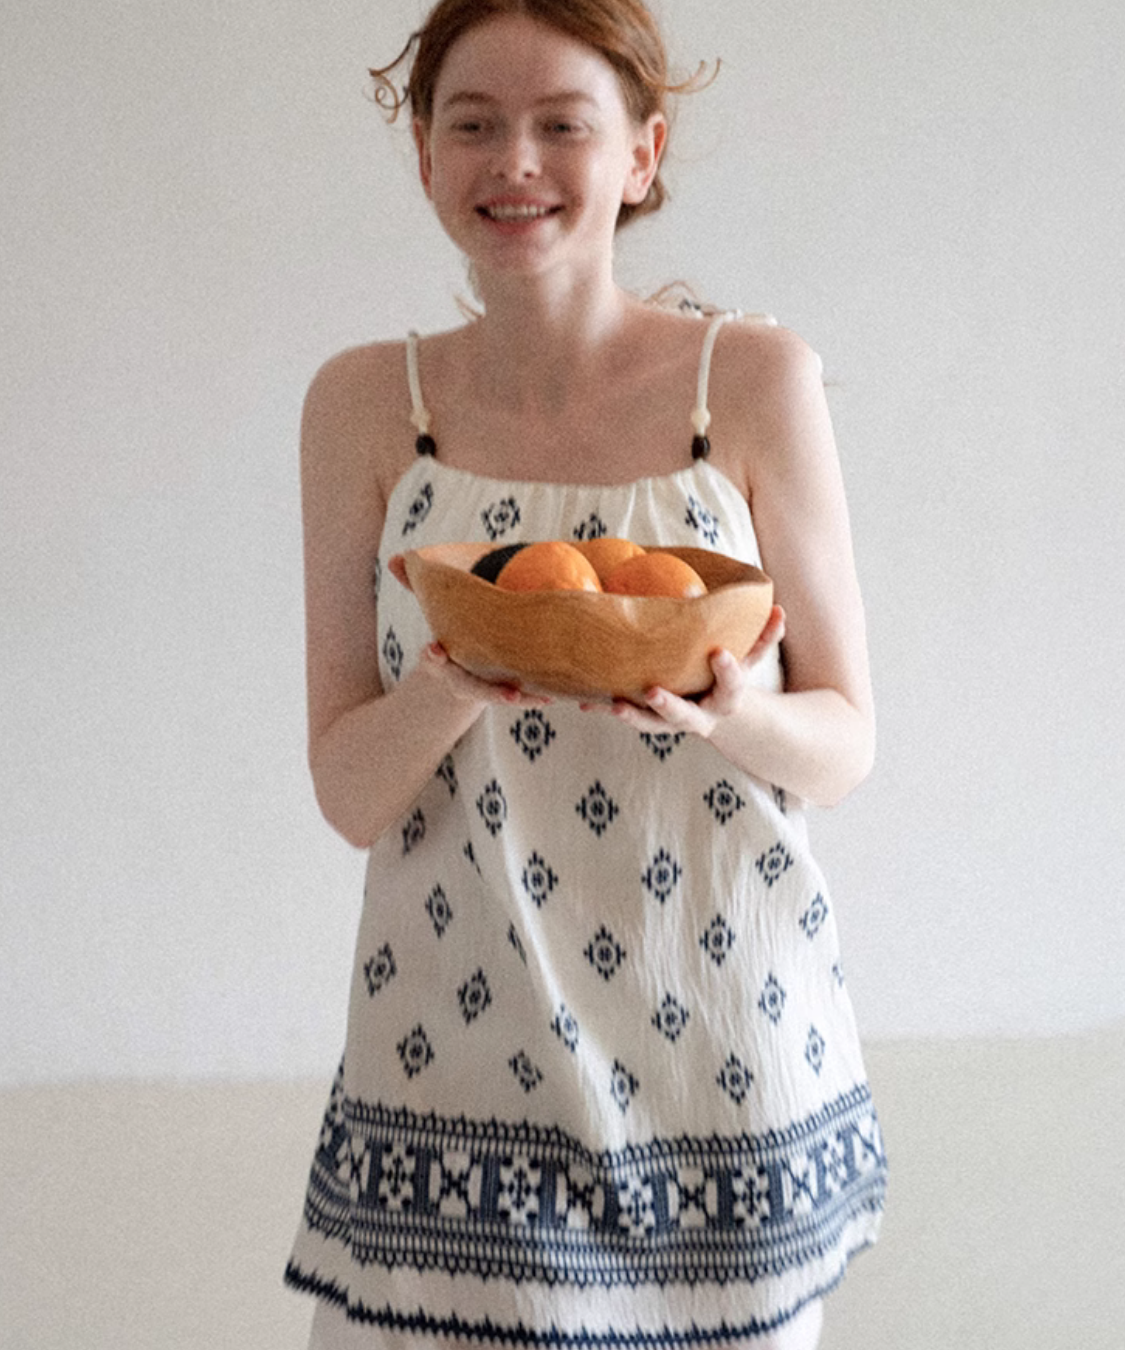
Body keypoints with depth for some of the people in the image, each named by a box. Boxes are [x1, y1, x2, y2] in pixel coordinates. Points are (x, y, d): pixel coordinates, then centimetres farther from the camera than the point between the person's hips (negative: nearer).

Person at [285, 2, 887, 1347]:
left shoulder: (755, 380, -5)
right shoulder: (366, 405, -2)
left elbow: (845, 742, 0)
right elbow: (348, 792, -2)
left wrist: (726, 714, -22)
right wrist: (453, 689, -23)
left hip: (722, 1035, 0)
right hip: (454, 1030, 1)